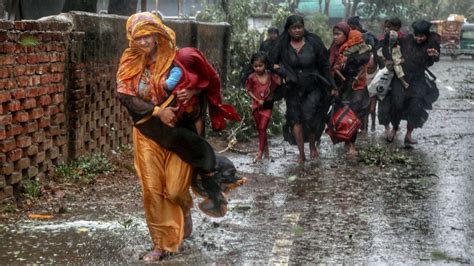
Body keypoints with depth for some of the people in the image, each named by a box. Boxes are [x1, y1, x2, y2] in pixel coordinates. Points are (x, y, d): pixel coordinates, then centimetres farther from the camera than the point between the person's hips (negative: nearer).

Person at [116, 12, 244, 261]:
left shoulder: (174, 60, -5)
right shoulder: (130, 63, -3)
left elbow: (199, 82, 6)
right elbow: (124, 96, -12)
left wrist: (191, 93, -18)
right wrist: (157, 111, -20)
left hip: (179, 131, -1)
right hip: (149, 134, 1)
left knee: (175, 190, -2)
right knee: (152, 191, 0)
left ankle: (185, 210, 36)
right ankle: (161, 243, 14)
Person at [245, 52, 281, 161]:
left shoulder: (270, 75, -9)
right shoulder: (252, 77, -9)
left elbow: (279, 82, -13)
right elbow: (249, 90, -3)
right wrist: (257, 100, -12)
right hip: (257, 105, 2)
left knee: (262, 128, -9)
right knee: (260, 129, 12)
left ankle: (260, 152, -6)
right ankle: (266, 149, 30)